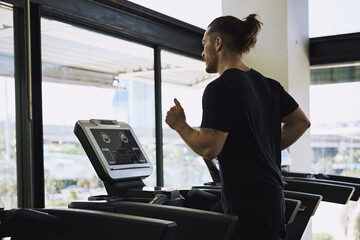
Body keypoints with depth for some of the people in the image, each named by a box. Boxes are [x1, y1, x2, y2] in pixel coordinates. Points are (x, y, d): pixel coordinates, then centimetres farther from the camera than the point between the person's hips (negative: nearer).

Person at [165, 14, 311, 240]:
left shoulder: (219, 89, -15)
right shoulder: (268, 85, 11)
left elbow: (208, 148, -19)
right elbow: (301, 122, 19)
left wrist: (179, 124, -3)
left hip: (248, 204, -9)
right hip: (272, 195, 9)